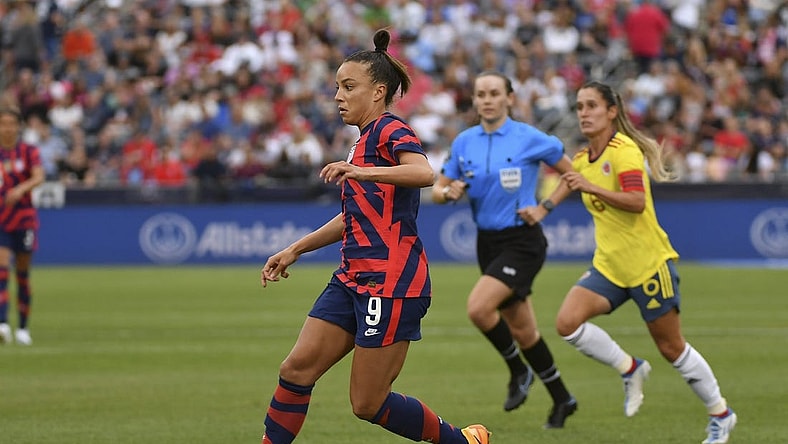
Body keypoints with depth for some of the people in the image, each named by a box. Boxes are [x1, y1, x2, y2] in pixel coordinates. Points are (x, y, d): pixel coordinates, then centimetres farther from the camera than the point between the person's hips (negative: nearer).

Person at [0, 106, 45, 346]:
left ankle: (23, 327, 18)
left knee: (23, 274, 7)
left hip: (24, 220, 0)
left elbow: (39, 177, -18)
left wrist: (21, 189, -35)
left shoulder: (29, 151, -2)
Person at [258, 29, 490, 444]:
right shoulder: (364, 141, 19)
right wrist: (294, 250, 32)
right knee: (297, 369, -1)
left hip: (391, 283, -9)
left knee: (368, 404, -5)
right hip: (353, 279, 9)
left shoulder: (390, 131, -9)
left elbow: (425, 173, -31)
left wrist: (362, 172, -41)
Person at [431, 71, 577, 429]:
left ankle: (519, 371, 1)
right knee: (522, 329, 11)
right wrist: (448, 193, -14)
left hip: (522, 241, -6)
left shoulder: (529, 139, -10)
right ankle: (561, 399, 27)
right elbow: (437, 190, 8)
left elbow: (572, 173, -1)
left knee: (478, 308, -23)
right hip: (488, 241, 6)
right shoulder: (464, 142, 4)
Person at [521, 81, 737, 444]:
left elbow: (636, 201, -29)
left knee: (671, 348, 2)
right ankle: (630, 369, 6)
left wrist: (590, 187, -34)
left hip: (648, 263, -7)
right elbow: (570, 180, 28)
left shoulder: (624, 151, -16)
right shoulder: (582, 159, 7)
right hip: (608, 265, 7)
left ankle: (720, 413, 21)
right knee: (567, 322, -15)